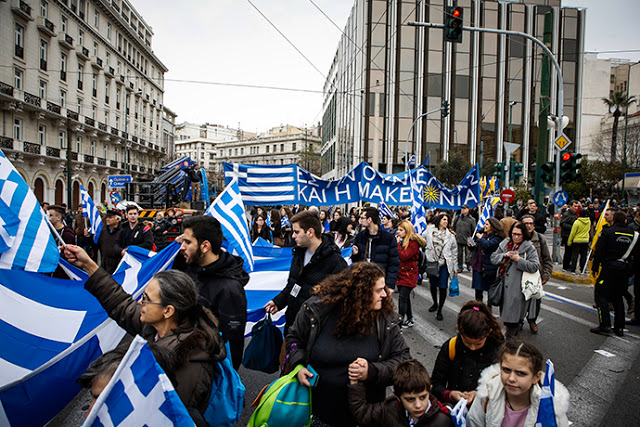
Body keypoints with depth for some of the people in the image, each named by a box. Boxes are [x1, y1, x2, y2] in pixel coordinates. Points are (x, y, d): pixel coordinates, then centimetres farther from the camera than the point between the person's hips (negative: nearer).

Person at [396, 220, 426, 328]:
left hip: (409, 274, -8)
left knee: (402, 297, -11)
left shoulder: (414, 242, -13)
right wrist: (397, 242, 2)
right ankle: (409, 319, 27)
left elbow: (404, 256, -22)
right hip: (401, 273, 8)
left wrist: (397, 244, -18)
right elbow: (397, 255, 12)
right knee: (405, 297, 15)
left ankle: (400, 320, -8)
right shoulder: (403, 241, 11)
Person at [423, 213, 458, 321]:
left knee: (442, 287, -3)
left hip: (444, 264, 0)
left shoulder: (450, 235, 8)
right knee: (432, 285, 13)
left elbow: (454, 252, 11)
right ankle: (435, 303, 38)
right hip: (432, 263, 0)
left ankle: (439, 310, 11)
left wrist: (455, 267, 10)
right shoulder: (429, 232, 3)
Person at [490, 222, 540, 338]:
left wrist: (519, 259, -19)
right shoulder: (505, 244, 10)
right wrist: (504, 255, -10)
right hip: (503, 283, 5)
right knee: (505, 308, 15)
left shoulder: (529, 248, -4)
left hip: (517, 286, -5)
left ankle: (510, 337, 6)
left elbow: (535, 266, -11)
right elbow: (493, 258, 8)